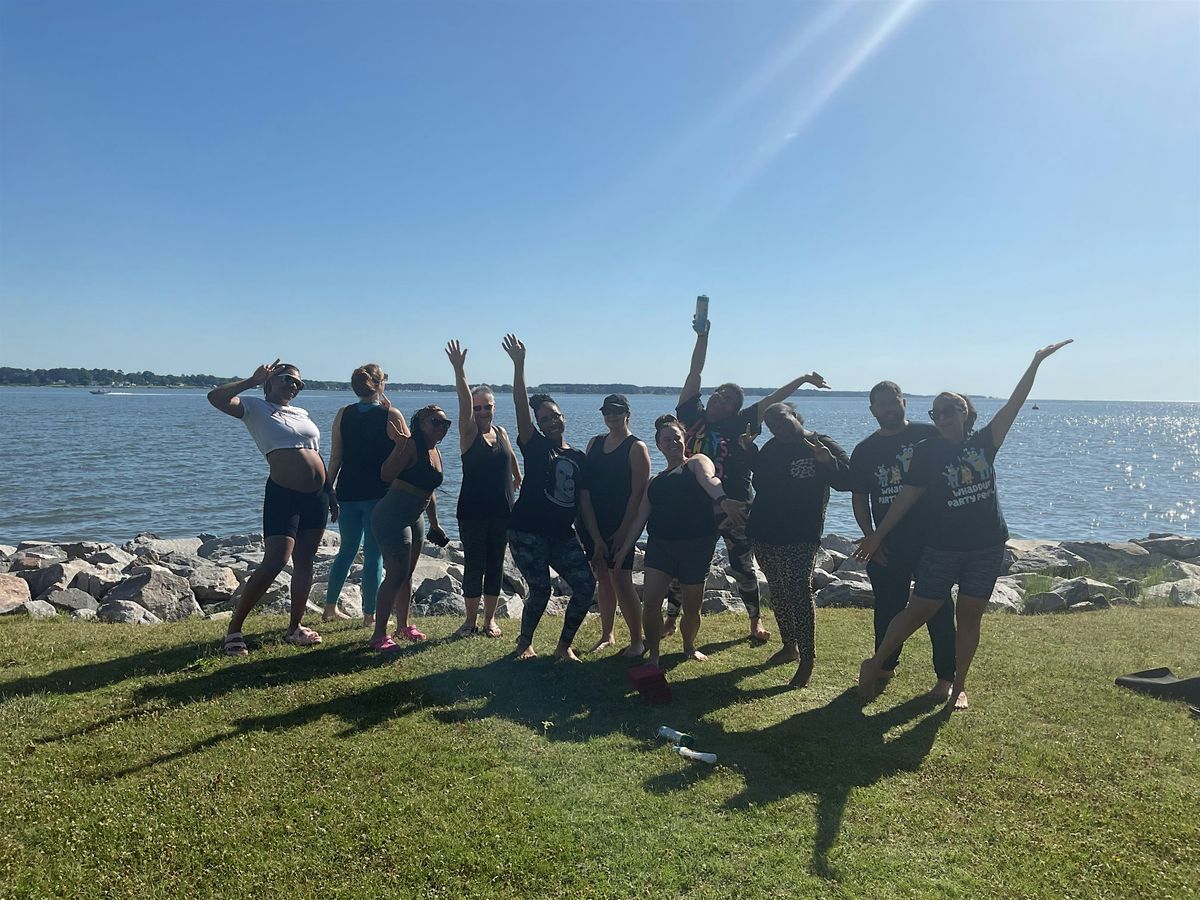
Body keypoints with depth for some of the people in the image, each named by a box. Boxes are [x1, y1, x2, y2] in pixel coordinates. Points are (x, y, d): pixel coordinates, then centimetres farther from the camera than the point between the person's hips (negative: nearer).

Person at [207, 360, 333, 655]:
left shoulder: (301, 413, 18)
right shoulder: (256, 408, 1)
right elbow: (216, 398, -16)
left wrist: (330, 493, 20)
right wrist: (253, 380, -10)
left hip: (316, 496, 6)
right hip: (282, 495, -6)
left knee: (304, 563, 11)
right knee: (274, 563, -13)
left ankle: (295, 627, 23)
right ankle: (234, 628, 1)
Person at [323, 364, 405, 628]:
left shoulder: (343, 414, 3)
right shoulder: (391, 415, -8)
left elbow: (336, 456, 4)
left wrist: (330, 488, 14)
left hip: (348, 492, 4)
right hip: (379, 493, -4)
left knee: (347, 550, 19)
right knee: (374, 554, 3)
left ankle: (330, 608, 24)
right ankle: (370, 615, 8)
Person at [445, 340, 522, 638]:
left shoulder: (501, 433, 7)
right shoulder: (469, 433, -5)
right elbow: (464, 402, -21)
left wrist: (517, 478, 42)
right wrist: (459, 370, -35)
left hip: (501, 511, 4)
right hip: (473, 511, -4)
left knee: (495, 565, 9)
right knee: (473, 565, 1)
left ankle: (490, 618, 20)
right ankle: (470, 620, 14)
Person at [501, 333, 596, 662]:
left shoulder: (578, 457, 11)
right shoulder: (534, 446, -1)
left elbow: (585, 499, 14)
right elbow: (520, 405, -13)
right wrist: (519, 365, -21)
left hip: (562, 534, 5)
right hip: (528, 532, -4)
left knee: (586, 585, -6)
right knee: (541, 590, -6)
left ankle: (564, 646, 12)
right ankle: (524, 643, 21)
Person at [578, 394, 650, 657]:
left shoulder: (636, 447, -7)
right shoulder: (595, 443, 11)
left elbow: (638, 493, -12)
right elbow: (585, 488, 7)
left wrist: (623, 531, -15)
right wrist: (594, 535, -1)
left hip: (621, 525, -5)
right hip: (594, 524, 6)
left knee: (620, 580, -9)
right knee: (603, 579, 12)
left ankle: (637, 641, 3)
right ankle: (607, 635, 24)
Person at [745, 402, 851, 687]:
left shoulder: (822, 445, -5)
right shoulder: (772, 448, 11)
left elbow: (848, 480, -11)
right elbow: (760, 480, 25)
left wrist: (829, 462, -29)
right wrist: (749, 450, 13)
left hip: (800, 536, -6)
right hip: (764, 533, 6)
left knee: (799, 592, -13)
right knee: (778, 592, 14)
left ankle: (807, 658, -6)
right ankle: (789, 645, 29)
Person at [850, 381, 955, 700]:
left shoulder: (929, 436, -3)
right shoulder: (865, 451, 6)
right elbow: (860, 499, 10)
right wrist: (871, 538, 0)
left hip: (931, 541, -3)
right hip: (888, 546, 3)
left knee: (938, 608, 3)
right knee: (887, 608, 13)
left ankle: (946, 676, 14)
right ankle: (885, 665, 31)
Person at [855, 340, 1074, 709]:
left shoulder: (983, 442, 2)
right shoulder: (927, 451, -4)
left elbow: (1014, 403, -3)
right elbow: (907, 496, -4)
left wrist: (1036, 363, -9)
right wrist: (877, 535, -6)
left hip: (987, 546, 3)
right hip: (942, 547, -2)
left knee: (970, 615, 9)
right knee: (918, 611, -1)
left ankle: (959, 687, 22)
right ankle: (875, 663, 15)